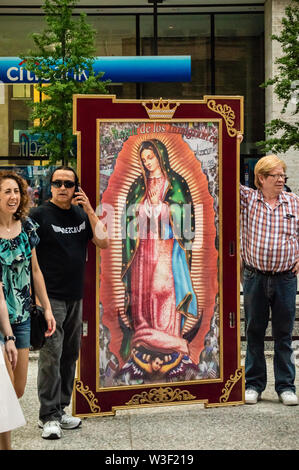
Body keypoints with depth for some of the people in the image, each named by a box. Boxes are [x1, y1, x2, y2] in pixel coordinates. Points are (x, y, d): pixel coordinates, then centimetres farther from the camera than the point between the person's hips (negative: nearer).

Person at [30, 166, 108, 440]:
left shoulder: (82, 215, 10)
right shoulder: (40, 215, -5)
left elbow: (104, 243, 2)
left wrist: (89, 209, -7)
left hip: (75, 297, 6)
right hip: (50, 297, -6)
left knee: (70, 355, 11)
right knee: (51, 355, -8)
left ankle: (60, 410, 21)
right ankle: (49, 417, -1)